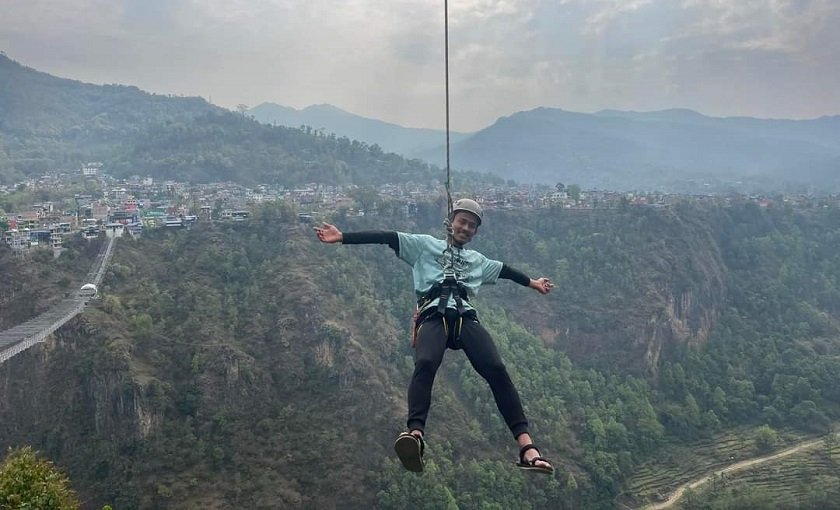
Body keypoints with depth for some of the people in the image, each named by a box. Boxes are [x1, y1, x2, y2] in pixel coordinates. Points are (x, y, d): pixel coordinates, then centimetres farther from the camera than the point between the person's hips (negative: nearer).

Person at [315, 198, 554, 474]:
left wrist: (532, 282, 64)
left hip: (465, 317, 3)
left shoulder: (478, 260, 35)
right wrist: (342, 237, 8)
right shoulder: (424, 245, 24)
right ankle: (415, 434, -54)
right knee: (425, 363, -36)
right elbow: (386, 238, 15)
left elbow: (506, 270, 50)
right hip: (433, 316, -3)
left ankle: (526, 446, -26)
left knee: (496, 369, -22)